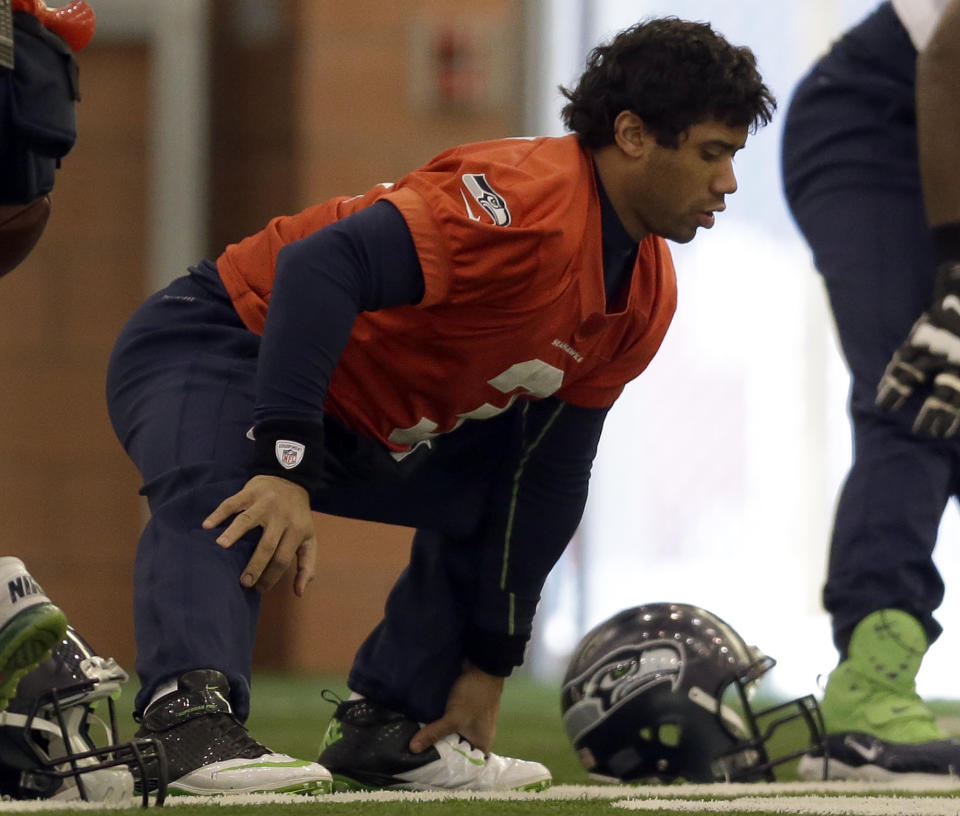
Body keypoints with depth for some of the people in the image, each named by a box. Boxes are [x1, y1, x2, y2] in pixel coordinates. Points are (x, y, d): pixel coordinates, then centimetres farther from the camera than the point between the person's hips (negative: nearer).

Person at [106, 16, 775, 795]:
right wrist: (286, 466, -43)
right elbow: (320, 265, -37)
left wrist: (490, 662, 6)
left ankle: (387, 729, 7)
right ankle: (192, 716, -52)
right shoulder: (529, 197, -27)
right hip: (224, 344, -10)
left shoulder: (648, 295, 2)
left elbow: (547, 478, 8)